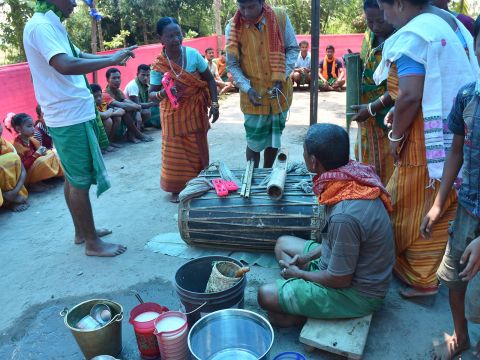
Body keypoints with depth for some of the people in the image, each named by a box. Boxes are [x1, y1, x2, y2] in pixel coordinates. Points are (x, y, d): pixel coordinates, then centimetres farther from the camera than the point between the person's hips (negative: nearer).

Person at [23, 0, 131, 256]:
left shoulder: (51, 26, 15)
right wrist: (111, 60, -25)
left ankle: (81, 231, 30)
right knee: (81, 182, -2)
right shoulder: (40, 26, -16)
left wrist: (114, 56, 10)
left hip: (72, 114, 10)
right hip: (70, 118, -10)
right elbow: (66, 65, -31)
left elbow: (79, 56, 25)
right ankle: (92, 243, 9)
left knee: (73, 178, 17)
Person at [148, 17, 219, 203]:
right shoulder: (158, 64, -14)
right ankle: (176, 188, 22)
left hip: (195, 112, 1)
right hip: (173, 114, -1)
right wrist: (161, 94, -34)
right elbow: (151, 94, -12)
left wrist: (214, 104, -9)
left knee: (197, 150, 10)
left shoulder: (193, 54, -12)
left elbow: (210, 80, -2)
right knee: (175, 151, 6)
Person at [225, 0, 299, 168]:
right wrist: (247, 88, -18)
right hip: (253, 94, -2)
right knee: (254, 141, 2)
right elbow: (232, 65, -4)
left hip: (280, 91, 2)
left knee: (275, 137, 14)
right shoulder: (233, 27, -10)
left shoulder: (280, 17, -8)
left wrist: (281, 78, -11)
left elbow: (293, 48, 1)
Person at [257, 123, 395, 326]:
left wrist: (299, 273, -6)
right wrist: (307, 257, 2)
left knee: (266, 295, -11)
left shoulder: (345, 216, -36)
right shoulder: (354, 178, -10)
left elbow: (339, 280, -23)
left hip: (356, 292, -8)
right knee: (283, 243, 16)